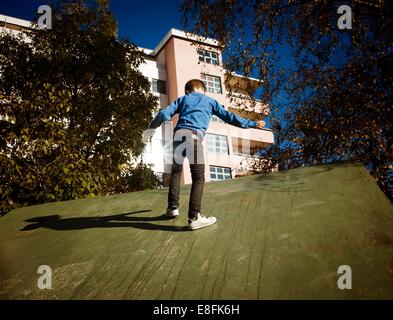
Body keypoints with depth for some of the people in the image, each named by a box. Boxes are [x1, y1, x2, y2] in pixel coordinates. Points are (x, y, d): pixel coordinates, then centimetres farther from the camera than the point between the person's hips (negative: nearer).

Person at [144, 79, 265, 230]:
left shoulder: (182, 99, 27)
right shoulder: (210, 101, 25)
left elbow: (164, 114, 15)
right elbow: (229, 116, 23)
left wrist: (151, 128, 26)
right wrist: (252, 124, 30)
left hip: (179, 133, 3)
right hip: (195, 135, -3)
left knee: (176, 171, 19)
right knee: (198, 176, -5)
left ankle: (173, 207, 21)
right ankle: (194, 217, -17)